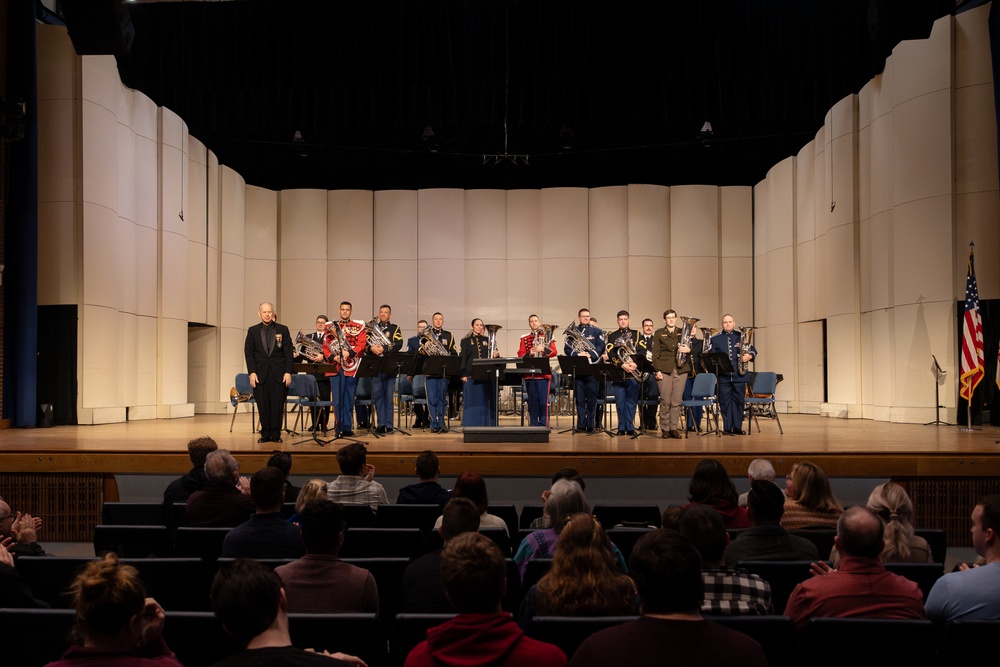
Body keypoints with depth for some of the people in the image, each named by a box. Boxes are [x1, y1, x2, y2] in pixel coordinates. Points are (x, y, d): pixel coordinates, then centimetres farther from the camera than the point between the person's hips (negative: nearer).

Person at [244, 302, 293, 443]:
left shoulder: (283, 330, 6)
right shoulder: (253, 331, 8)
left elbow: (288, 353, 3)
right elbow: (249, 353, 5)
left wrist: (288, 372, -6)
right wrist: (252, 372, -5)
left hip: (279, 374, -1)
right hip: (260, 374, 1)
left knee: (277, 404, -1)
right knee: (263, 405, 1)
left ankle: (276, 434, 6)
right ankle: (265, 433, 10)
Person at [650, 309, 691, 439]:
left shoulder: (683, 332, 15)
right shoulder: (659, 333, 9)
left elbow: (691, 347, 12)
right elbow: (655, 353, 3)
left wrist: (688, 349, -13)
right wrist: (657, 370, -7)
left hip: (681, 369, 2)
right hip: (665, 369, -2)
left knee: (676, 401, 0)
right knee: (665, 401, -5)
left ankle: (674, 428, 7)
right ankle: (664, 429, 2)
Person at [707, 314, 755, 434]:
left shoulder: (741, 337, 11)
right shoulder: (715, 339, 9)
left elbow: (753, 350, 12)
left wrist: (750, 356, -9)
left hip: (739, 376, 1)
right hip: (723, 377, -1)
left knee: (739, 401, 2)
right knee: (725, 402, 0)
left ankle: (737, 427, 9)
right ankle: (727, 428, 6)